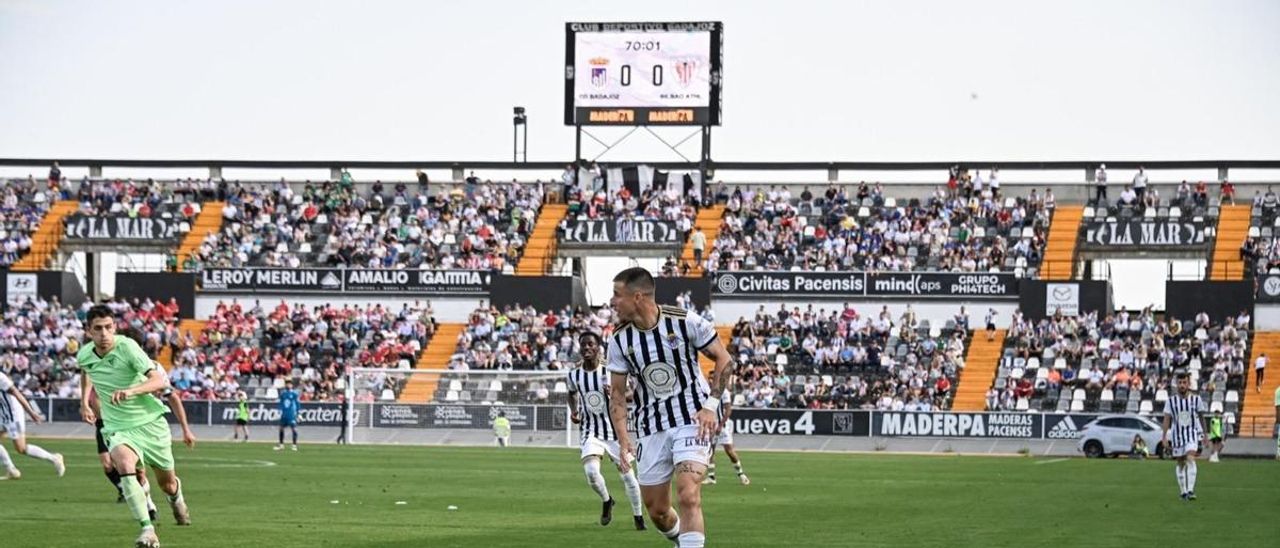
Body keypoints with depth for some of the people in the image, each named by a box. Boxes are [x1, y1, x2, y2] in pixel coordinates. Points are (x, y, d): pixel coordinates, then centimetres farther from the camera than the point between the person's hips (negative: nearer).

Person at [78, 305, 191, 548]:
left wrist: (131, 391, -43)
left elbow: (160, 381, -28)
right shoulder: (84, 356, -4)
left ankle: (176, 497, 54)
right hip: (118, 428, 2)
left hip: (150, 421, -2)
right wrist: (84, 402, 20)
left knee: (167, 484, 13)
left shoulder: (127, 347, -20)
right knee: (124, 464, -32)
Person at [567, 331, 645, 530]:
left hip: (614, 429, -1)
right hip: (590, 430, 1)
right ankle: (606, 501, 12)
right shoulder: (574, 375, -2)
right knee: (591, 471, -20)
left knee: (627, 474, 3)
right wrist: (573, 410, 4)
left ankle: (639, 518, 22)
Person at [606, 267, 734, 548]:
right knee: (657, 511, 8)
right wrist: (623, 441, -6)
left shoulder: (685, 322, -12)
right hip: (652, 428, 4)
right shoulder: (619, 340, -2)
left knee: (688, 497, -22)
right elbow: (618, 394, 6)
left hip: (693, 421, -4)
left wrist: (711, 405, -13)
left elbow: (724, 360, -2)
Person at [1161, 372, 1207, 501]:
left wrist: (1204, 435, 15)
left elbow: (1201, 417, 10)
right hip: (1178, 435, 2)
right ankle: (1183, 492, 20)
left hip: (1193, 434, -2)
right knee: (1181, 464, 7)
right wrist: (1164, 436, -12)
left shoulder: (1196, 399, -1)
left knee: (1190, 459, -22)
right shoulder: (1171, 401, -1)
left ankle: (1191, 490, -27)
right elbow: (1167, 419, -1)